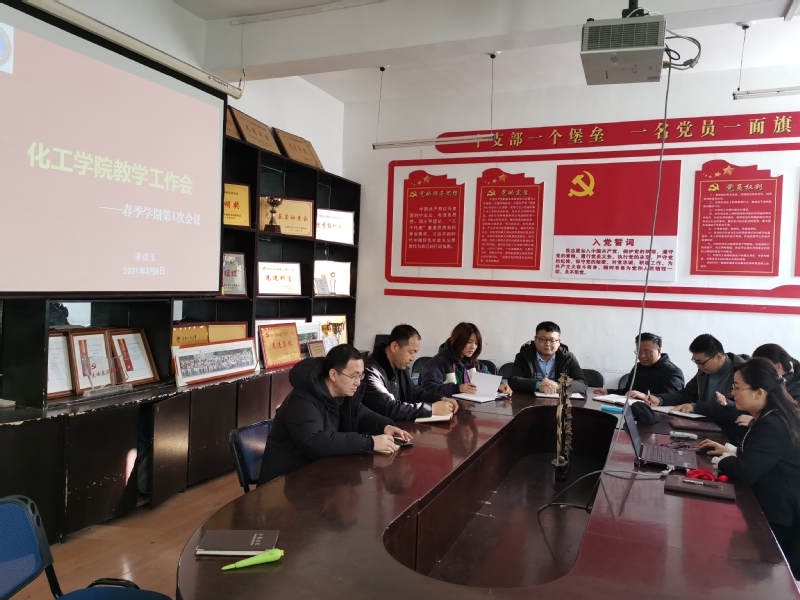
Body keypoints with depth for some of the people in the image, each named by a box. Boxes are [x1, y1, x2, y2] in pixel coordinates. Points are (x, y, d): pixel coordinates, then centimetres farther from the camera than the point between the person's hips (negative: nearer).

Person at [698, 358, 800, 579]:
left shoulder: (772, 426, -29)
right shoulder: (776, 416, 4)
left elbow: (745, 471, -33)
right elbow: (756, 454, 20)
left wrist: (723, 459, -13)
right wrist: (730, 449, 5)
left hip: (779, 516, -10)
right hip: (781, 506, 10)